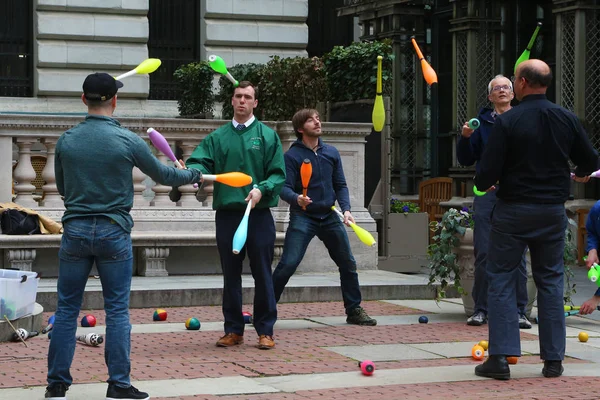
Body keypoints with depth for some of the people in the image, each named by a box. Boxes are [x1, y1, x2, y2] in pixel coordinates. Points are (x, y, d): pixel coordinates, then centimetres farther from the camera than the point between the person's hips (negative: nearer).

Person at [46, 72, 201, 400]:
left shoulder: (66, 140, 0)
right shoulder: (128, 141, -8)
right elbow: (162, 175, 6)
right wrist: (194, 175, 25)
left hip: (75, 229, 2)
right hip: (113, 232, -2)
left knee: (67, 309, 8)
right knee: (117, 310, 5)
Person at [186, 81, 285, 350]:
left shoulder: (267, 135, 5)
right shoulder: (217, 137, 10)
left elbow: (278, 174, 0)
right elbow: (201, 162, -3)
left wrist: (262, 189, -19)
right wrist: (191, 171, -26)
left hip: (258, 214, -2)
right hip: (227, 214, 2)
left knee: (262, 274, 1)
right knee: (231, 274, 8)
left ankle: (265, 330, 9)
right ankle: (233, 329, 16)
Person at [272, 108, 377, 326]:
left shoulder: (332, 153, 8)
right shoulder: (292, 156, -7)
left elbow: (340, 185, 11)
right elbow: (285, 187, -14)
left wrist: (346, 209, -4)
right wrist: (296, 198, -35)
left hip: (329, 217, 5)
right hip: (302, 217, -5)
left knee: (348, 264, 10)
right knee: (287, 265, -13)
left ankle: (354, 310, 24)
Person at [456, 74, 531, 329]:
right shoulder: (482, 122, 10)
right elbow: (466, 160, 10)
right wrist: (465, 137, -5)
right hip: (487, 192, 1)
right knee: (484, 253, 0)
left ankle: (519, 311, 5)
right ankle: (480, 310, 7)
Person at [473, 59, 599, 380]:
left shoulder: (507, 122, -13)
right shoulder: (567, 119, -1)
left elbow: (487, 172, -16)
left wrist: (483, 185, 8)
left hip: (513, 210, -3)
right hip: (553, 210, 4)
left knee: (501, 280, 5)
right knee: (550, 281, 12)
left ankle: (499, 358, -1)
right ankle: (553, 360, 11)